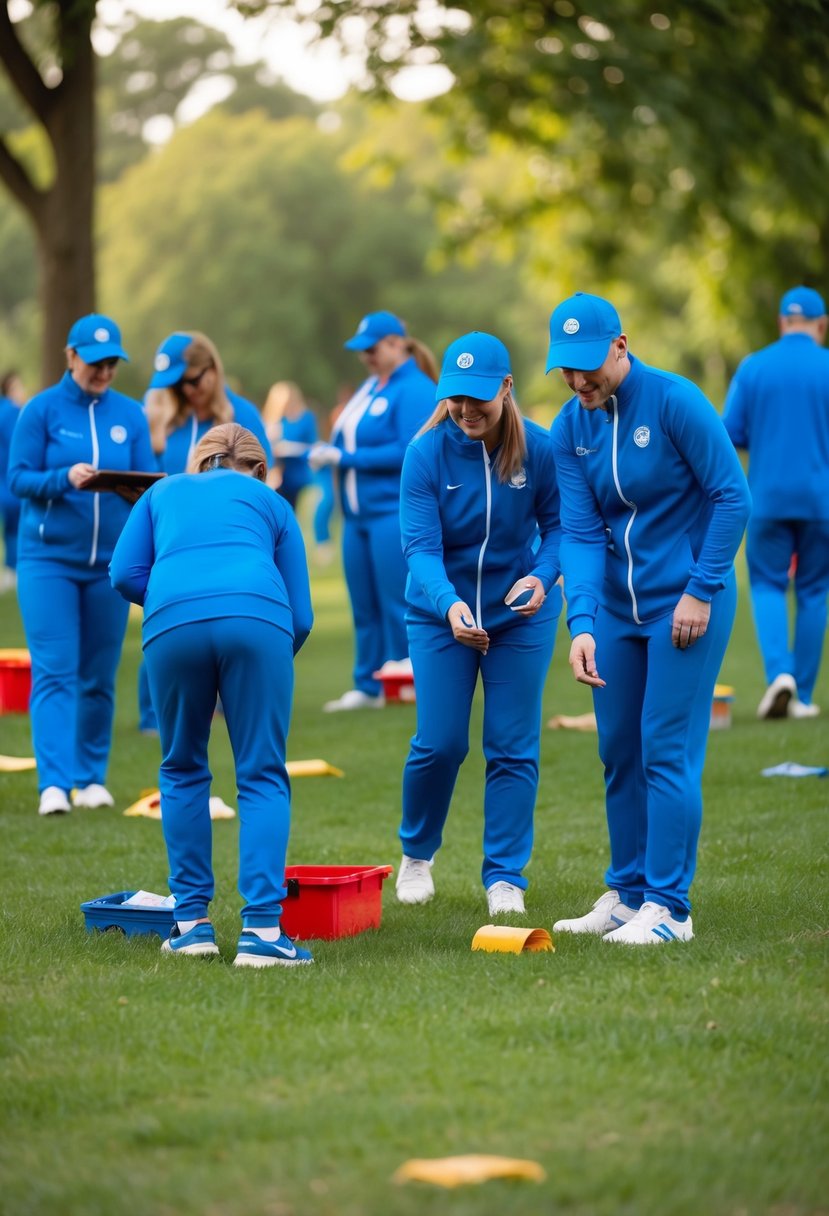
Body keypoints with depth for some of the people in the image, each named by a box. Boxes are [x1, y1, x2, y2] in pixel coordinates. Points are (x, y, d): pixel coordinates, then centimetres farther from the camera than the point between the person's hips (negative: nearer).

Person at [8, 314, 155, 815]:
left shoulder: (131, 415, 6)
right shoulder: (42, 410, -2)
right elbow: (18, 478, -6)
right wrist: (65, 478, -22)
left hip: (110, 561, 3)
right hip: (49, 558, -3)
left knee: (100, 676, 7)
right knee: (54, 672, -9)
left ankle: (92, 778, 17)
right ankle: (54, 783, -13)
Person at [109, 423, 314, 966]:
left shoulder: (163, 492, 33)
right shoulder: (270, 502, 30)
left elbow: (125, 574, 17)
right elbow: (301, 614, 22)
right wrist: (272, 665, 38)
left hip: (172, 621, 1)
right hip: (258, 617, -1)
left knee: (183, 772, 18)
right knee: (263, 776, 4)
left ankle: (192, 921, 16)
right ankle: (262, 927, -7)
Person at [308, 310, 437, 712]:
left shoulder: (414, 390, -11)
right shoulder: (370, 387, 14)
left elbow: (409, 453, -18)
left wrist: (344, 457, -16)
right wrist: (326, 452, -3)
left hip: (396, 511, -8)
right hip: (359, 513, 8)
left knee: (397, 603, -5)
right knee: (363, 604, 10)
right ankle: (367, 687, 17)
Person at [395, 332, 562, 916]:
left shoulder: (538, 447, -14)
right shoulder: (427, 452, -17)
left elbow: (558, 526, -6)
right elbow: (421, 545, -23)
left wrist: (542, 577, -27)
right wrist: (450, 604, -40)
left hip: (520, 613, 1)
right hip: (441, 613, -1)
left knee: (514, 749, 1)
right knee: (439, 742, -1)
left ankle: (505, 877, 12)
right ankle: (416, 854, 25)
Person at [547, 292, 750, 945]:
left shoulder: (675, 401, -15)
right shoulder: (569, 430, 1)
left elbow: (732, 496, -12)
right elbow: (580, 532, -4)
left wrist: (702, 591, -13)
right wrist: (582, 623, -17)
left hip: (686, 602, -6)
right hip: (617, 606, 6)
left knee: (666, 749, -8)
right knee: (618, 750, 9)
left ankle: (669, 907, -3)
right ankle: (627, 894, 21)